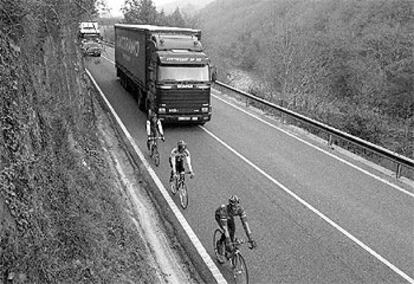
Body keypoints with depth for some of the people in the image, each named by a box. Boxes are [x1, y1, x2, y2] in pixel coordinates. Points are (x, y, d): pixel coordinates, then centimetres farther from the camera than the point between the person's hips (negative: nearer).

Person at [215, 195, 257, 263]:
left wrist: (251, 239, -39)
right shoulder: (224, 209, -45)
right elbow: (224, 227, -46)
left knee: (232, 230, -15)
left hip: (229, 216, 4)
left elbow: (245, 223, -34)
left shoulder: (240, 209, -35)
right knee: (227, 231, -24)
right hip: (219, 215, -4)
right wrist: (228, 242, -50)